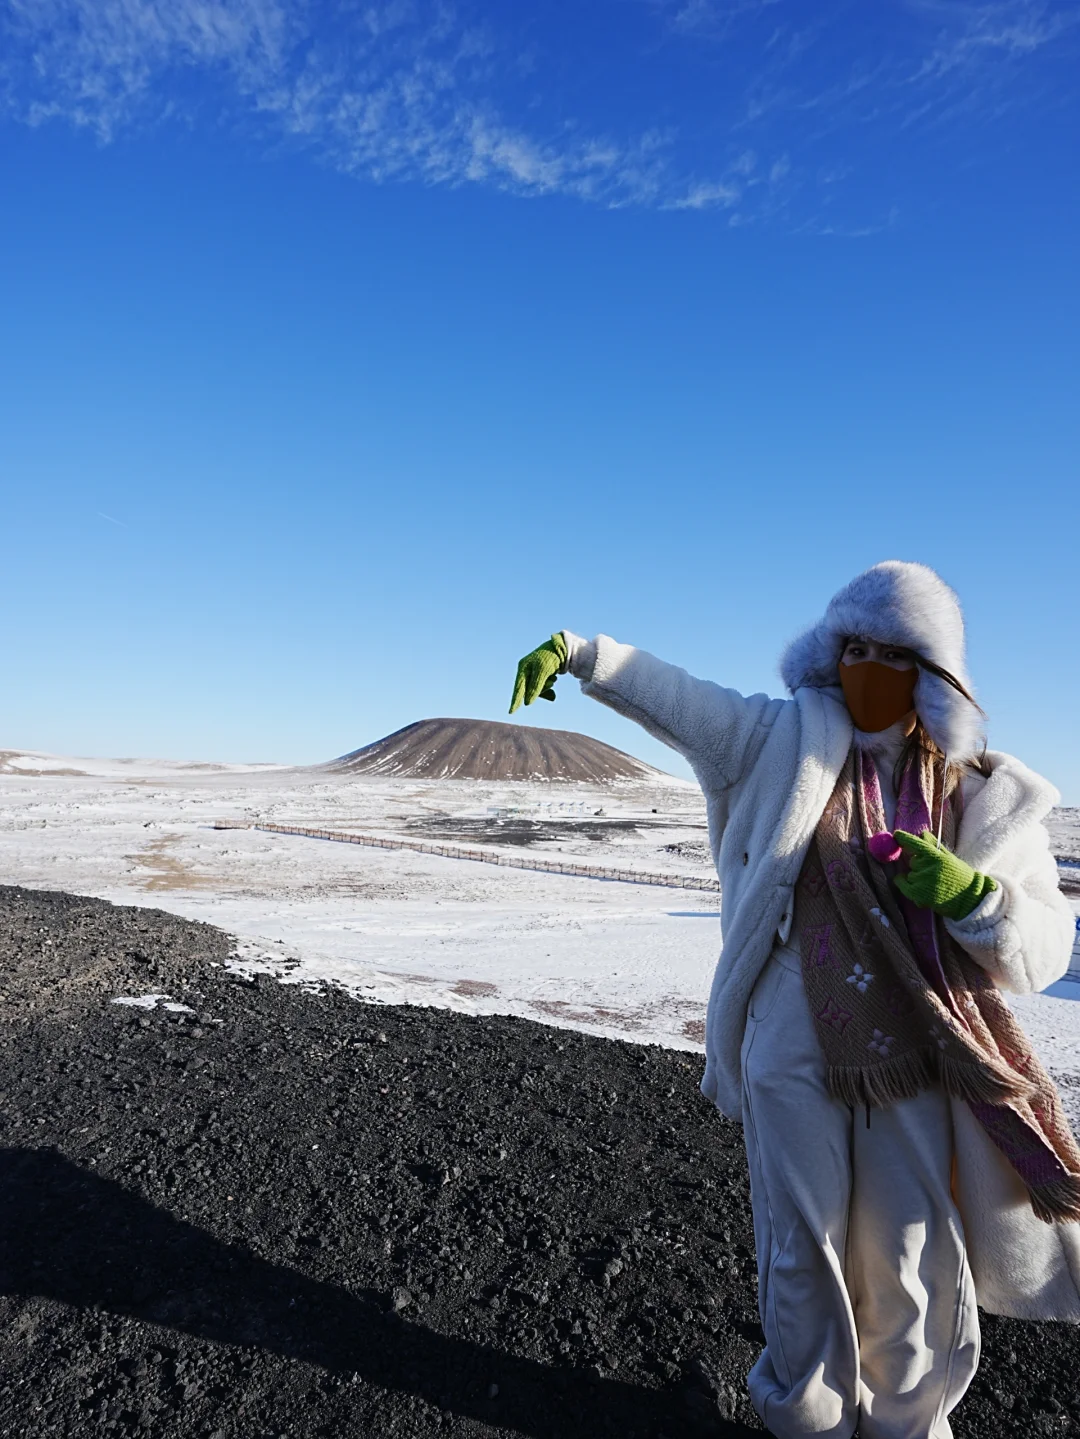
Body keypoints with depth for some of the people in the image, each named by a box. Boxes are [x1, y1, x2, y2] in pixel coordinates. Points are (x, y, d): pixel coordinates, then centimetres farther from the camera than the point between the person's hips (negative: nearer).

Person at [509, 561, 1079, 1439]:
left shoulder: (984, 795, 0)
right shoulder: (787, 740, -2)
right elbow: (668, 693, -2)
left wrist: (968, 894, -21)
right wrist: (574, 650, -13)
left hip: (915, 1068, 1)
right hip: (792, 1055, -1)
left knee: (912, 1275, 12)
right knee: (805, 1259, 14)